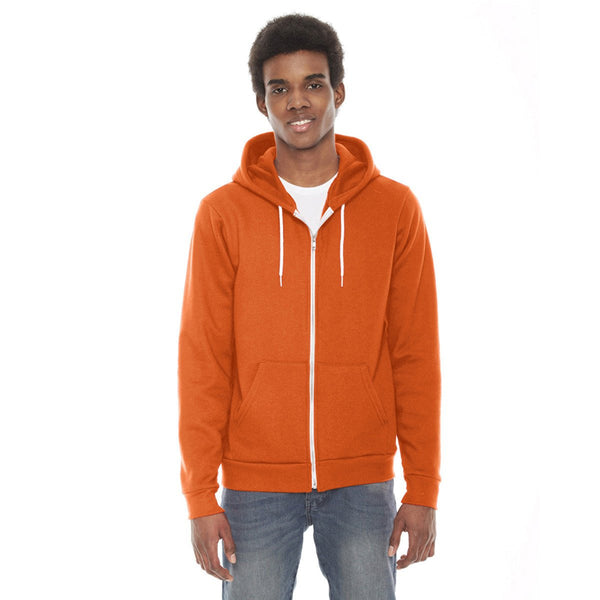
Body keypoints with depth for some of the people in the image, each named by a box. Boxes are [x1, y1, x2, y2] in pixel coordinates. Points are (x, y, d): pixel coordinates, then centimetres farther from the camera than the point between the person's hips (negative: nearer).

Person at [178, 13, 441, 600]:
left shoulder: (395, 209, 0)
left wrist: (423, 490, -1)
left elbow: (415, 357, 1)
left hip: (362, 484, 1)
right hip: (254, 485, 0)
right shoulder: (222, 214, -1)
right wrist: (200, 495, -5)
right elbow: (202, 360, -2)